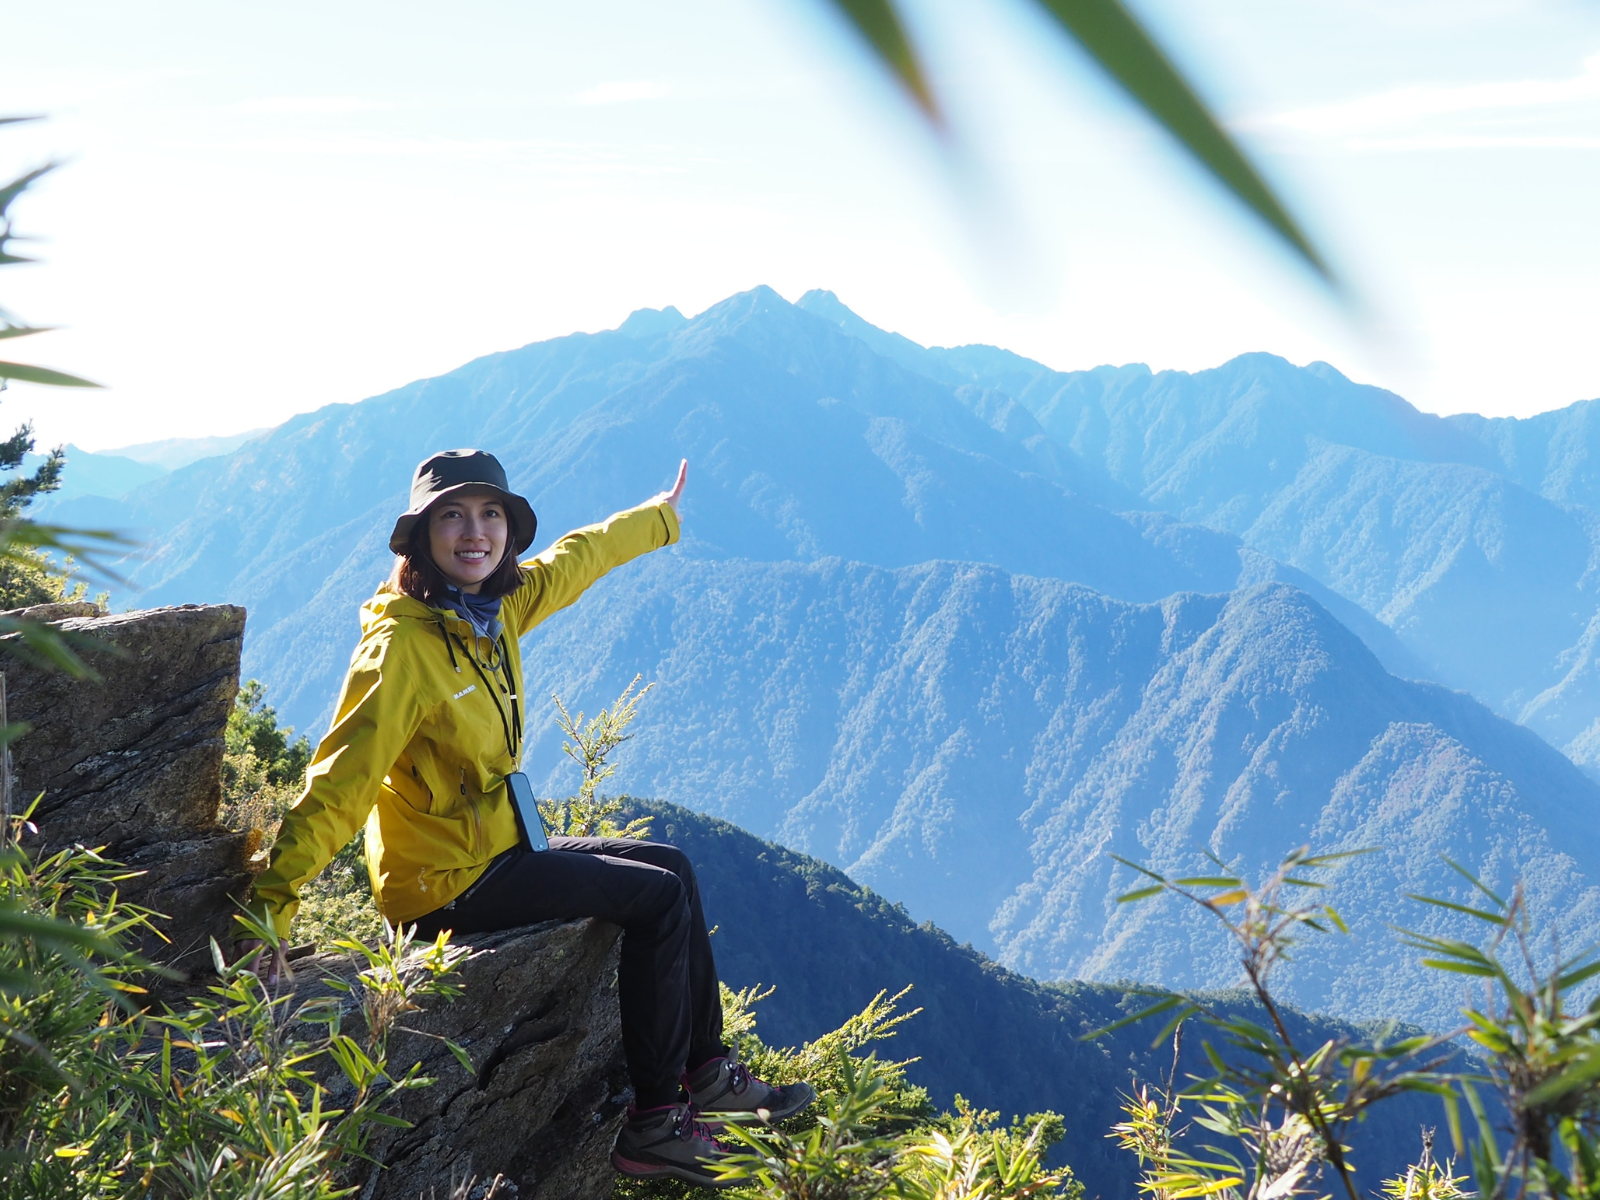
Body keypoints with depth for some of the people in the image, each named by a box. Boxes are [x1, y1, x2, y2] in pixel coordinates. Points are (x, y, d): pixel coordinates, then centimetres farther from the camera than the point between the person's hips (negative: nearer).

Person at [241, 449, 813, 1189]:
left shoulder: (494, 607, 0)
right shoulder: (401, 646, -25)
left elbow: (577, 558, 18)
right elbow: (340, 782, -29)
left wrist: (662, 517, 34)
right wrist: (272, 906, -34)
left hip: (496, 844, 9)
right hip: (446, 884, -9)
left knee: (673, 870, 13)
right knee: (658, 898, -9)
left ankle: (706, 1071, 26)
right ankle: (653, 1125, -1)